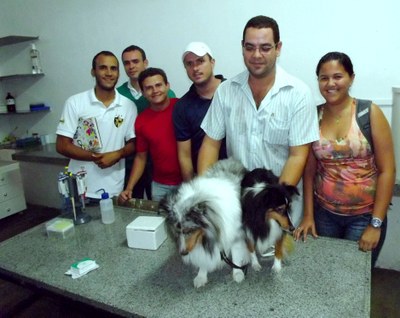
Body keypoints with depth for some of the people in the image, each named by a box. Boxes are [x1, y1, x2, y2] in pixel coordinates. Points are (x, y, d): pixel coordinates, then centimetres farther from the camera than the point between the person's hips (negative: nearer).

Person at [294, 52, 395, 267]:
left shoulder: (370, 113, -9)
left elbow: (387, 171, -9)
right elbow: (309, 171, 2)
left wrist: (376, 223, -11)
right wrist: (308, 215, 1)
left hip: (364, 216, -2)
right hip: (324, 214, 2)